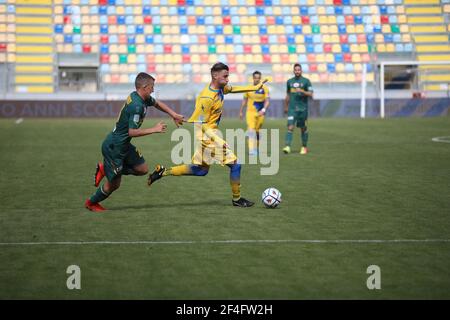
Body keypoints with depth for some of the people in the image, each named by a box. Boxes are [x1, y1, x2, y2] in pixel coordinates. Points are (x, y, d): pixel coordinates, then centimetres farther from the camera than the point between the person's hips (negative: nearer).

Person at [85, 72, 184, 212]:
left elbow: (157, 103, 24)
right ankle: (92, 203, 27)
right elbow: (132, 132, -28)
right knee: (114, 183, 3)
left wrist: (174, 115, 18)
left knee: (143, 169, 10)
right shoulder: (137, 105, -26)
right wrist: (154, 129, -22)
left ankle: (105, 169, 18)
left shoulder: (140, 97, 3)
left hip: (124, 144, 9)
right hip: (114, 147, -9)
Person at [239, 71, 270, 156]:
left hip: (260, 113, 1)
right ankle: (251, 150, -23)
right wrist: (241, 111, 15)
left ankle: (256, 148, 29)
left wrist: (263, 110, -21)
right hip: (250, 112, -1)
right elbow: (244, 100, 12)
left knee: (257, 131, 10)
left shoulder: (264, 89, -1)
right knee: (251, 130, -16)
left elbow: (267, 101, -4)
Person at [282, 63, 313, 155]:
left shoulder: (306, 81, -1)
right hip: (292, 108, 2)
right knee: (290, 127, -12)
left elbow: (310, 94, -6)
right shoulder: (290, 81, 10)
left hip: (303, 108, -2)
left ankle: (304, 147, 20)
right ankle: (288, 146, -18)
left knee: (303, 128, 7)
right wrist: (286, 107, 23)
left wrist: (302, 91, -21)